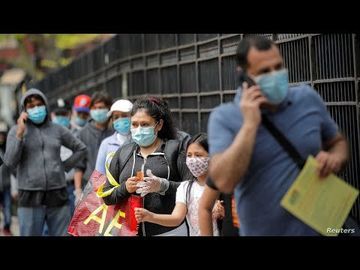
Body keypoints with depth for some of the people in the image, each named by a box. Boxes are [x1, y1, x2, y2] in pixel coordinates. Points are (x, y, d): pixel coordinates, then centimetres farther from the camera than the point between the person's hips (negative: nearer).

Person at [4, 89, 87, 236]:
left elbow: (81, 148, 19)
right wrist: (20, 133, -12)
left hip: (57, 196, 2)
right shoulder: (16, 131, 4)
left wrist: (65, 166, 8)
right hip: (30, 197, -2)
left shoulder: (57, 130, 9)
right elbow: (10, 162, -7)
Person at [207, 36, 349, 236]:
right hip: (262, 231, -2)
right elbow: (224, 182, -22)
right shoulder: (224, 118, -11)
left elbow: (338, 142, 13)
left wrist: (335, 158, -9)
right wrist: (250, 124, -23)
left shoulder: (309, 98, -1)